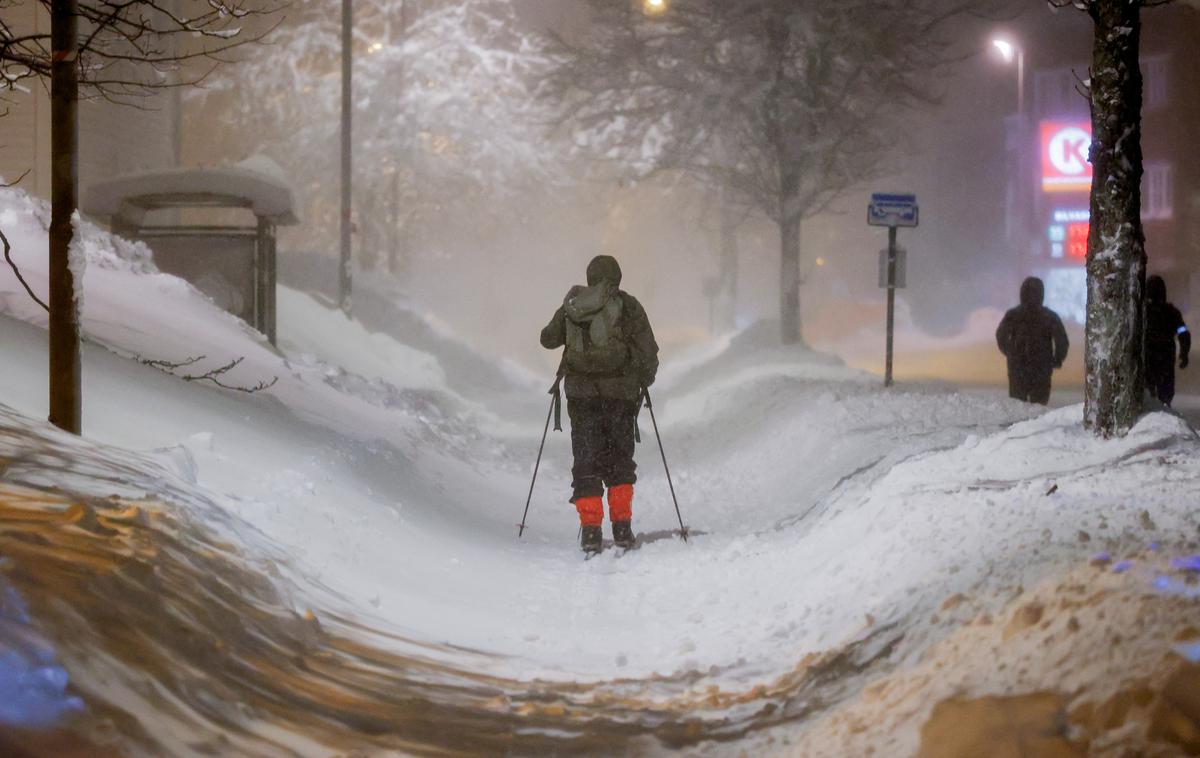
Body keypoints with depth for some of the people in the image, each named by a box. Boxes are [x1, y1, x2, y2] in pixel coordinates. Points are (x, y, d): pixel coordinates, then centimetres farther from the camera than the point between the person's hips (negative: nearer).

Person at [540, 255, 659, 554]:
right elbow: (648, 351, -3)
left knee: (586, 460, 5)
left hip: (581, 394, 1)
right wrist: (646, 379, 14)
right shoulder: (627, 305, -1)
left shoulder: (572, 305, 6)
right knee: (620, 459, 11)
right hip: (620, 393, -1)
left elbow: (548, 339, 17)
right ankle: (621, 525, 3)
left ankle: (590, 528, -5)